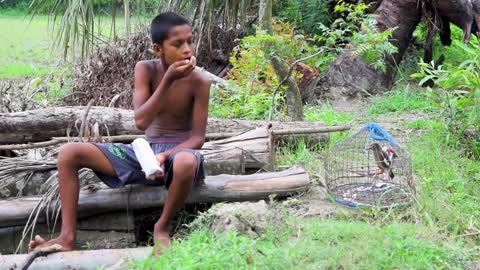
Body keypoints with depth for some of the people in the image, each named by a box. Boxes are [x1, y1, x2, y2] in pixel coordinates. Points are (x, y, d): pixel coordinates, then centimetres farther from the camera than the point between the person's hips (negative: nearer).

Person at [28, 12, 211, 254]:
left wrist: (166, 155, -27)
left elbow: (197, 138, -9)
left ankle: (161, 227, -16)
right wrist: (168, 80, -24)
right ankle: (68, 236, -13)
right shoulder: (145, 70, -6)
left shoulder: (199, 82, -11)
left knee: (187, 163, -44)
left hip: (178, 152, -3)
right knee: (69, 153, -12)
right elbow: (141, 121, -17)